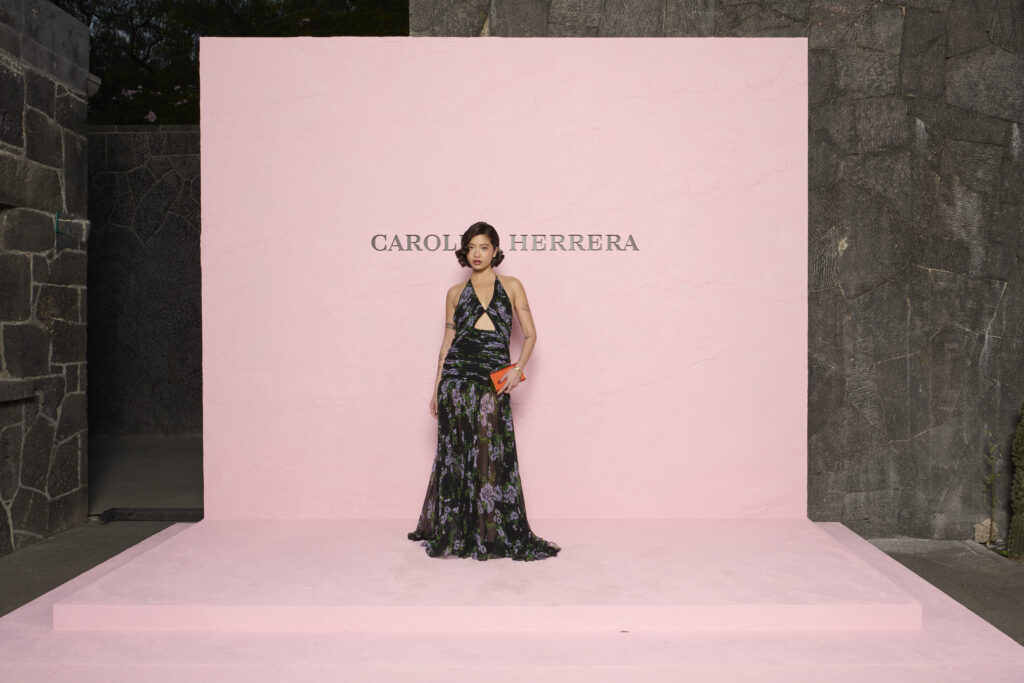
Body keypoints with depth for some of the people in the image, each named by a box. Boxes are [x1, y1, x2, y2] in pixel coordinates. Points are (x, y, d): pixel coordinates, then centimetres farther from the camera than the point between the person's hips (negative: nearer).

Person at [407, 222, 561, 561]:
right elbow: (447, 341, 14)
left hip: (494, 379, -1)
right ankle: (452, 532, 18)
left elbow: (530, 334, 7)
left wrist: (518, 368, -10)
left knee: (492, 454, -3)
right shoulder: (456, 292, 14)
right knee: (455, 453, 4)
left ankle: (495, 534, 8)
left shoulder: (511, 286, 10)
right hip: (457, 374, 1)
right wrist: (436, 389, 10)